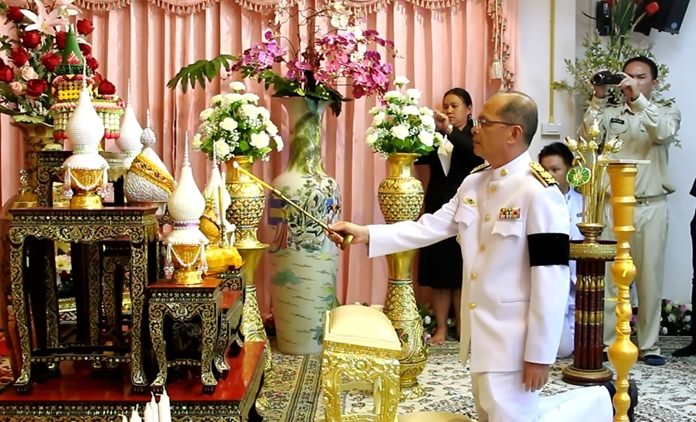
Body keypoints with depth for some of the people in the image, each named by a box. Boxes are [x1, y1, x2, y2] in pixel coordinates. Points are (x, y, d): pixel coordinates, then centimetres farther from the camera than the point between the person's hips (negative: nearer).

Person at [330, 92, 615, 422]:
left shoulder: (539, 192, -19)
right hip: (481, 332, 9)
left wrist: (540, 354, -19)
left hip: (514, 337, -8)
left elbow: (551, 279, -21)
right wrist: (365, 233, -5)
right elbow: (428, 228, 6)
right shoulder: (473, 184, 7)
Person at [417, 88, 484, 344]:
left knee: (462, 275, 0)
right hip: (437, 212, 3)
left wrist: (449, 130, -28)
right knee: (438, 274, 3)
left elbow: (478, 155, -18)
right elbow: (416, 156, -5)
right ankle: (441, 329, 10)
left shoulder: (475, 136, 4)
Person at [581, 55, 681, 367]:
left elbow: (663, 133, -14)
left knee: (650, 277, 4)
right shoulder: (609, 113, 10)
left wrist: (638, 99, -24)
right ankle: (607, 341, 9)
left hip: (651, 207, 0)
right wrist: (598, 99, -14)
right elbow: (587, 137, -7)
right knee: (608, 276, 2)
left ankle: (649, 345, 13)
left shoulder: (667, 113, 8)